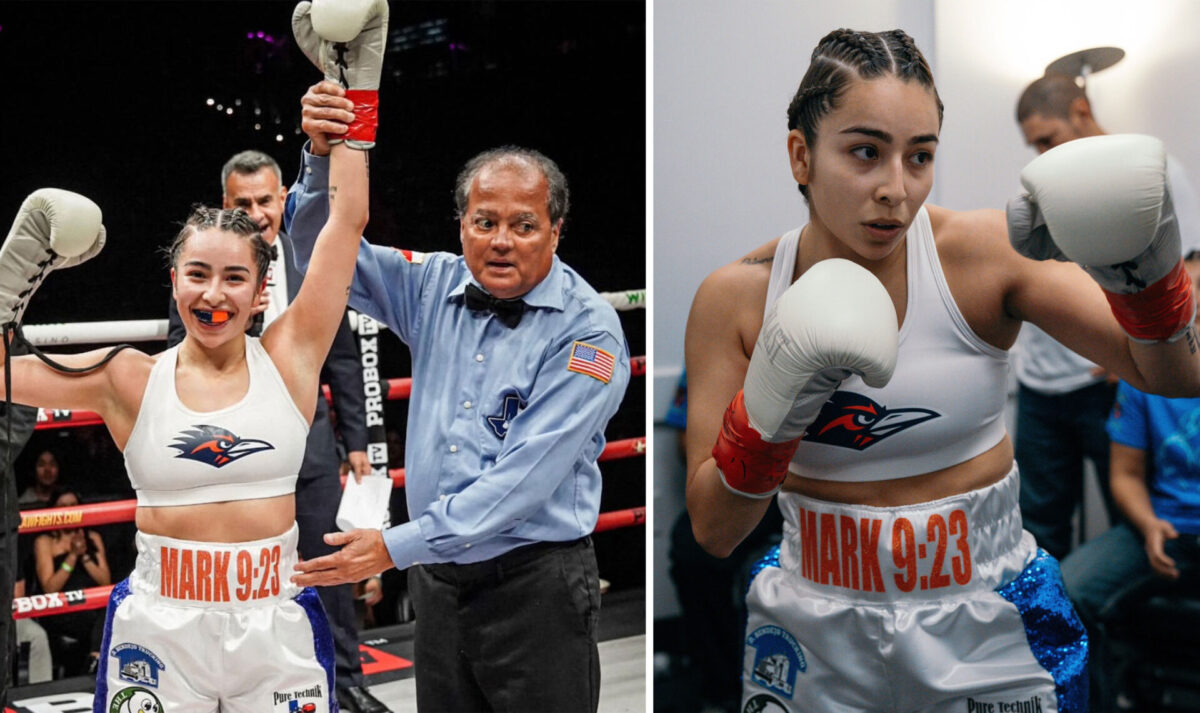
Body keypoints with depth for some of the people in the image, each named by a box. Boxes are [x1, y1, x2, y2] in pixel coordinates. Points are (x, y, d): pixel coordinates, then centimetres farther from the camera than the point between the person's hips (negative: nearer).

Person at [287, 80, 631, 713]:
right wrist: (323, 155, -13)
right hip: (437, 579, 5)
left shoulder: (587, 331, -13)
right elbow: (326, 252, 7)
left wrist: (396, 547, -21)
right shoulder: (438, 287, 5)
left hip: (534, 586, -5)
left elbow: (522, 478, -19)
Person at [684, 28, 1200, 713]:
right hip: (815, 644, 1)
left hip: (990, 637, -1)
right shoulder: (735, 298, -9)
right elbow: (713, 531, -9)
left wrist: (1144, 271, -31)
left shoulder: (983, 253, -12)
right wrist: (766, 415, -25)